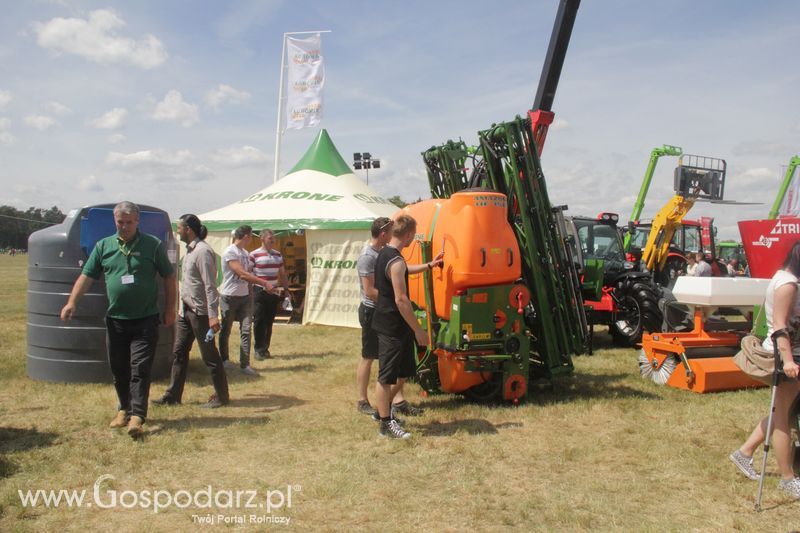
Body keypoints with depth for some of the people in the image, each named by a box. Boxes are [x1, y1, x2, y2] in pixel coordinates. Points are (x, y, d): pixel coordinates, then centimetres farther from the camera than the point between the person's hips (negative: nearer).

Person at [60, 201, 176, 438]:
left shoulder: (153, 245, -2)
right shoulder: (103, 246, 6)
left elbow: (169, 277, 3)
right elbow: (86, 276, 5)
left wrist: (170, 309, 0)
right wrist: (72, 302, -7)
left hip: (145, 320, -4)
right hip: (115, 319, 4)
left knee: (140, 368, -6)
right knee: (118, 368, 13)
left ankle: (137, 416, -6)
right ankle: (124, 408, 30)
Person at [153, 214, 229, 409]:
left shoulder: (203, 251, -18)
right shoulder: (190, 250, 12)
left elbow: (210, 286, -23)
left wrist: (213, 315, -28)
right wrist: (182, 307, 20)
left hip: (200, 312, -10)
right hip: (186, 310, 10)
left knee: (209, 355, 0)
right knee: (179, 352, 12)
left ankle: (221, 396, 12)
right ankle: (173, 396, 21)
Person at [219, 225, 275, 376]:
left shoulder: (245, 253, 10)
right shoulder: (229, 252, -15)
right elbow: (242, 274, -23)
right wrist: (264, 283, -24)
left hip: (244, 297, 6)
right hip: (229, 297, -6)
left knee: (246, 330, -2)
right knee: (225, 330, 9)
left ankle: (245, 364, -1)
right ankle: (224, 359, 27)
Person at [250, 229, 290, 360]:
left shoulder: (278, 255, 9)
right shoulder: (254, 255, -8)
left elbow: (282, 274, 17)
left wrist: (286, 290, 12)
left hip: (274, 293, 5)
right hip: (259, 293, -5)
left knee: (269, 322, 9)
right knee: (259, 322, -2)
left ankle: (265, 349, 19)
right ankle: (258, 350, 8)